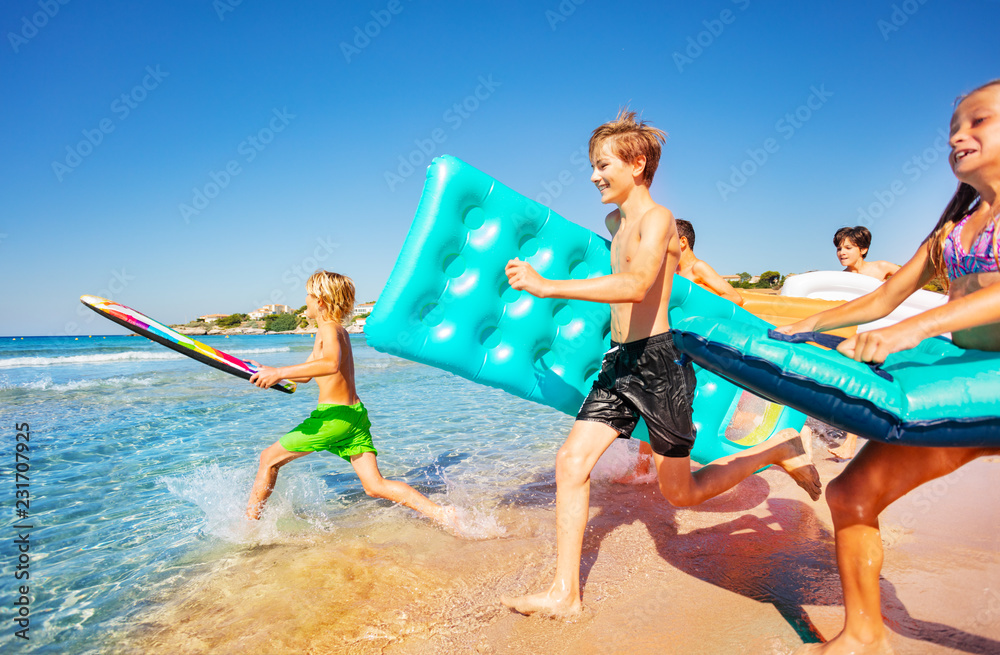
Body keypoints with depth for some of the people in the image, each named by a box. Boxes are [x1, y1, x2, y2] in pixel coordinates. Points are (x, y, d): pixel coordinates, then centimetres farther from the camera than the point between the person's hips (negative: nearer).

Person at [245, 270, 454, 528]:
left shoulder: (329, 328, -9)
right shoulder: (339, 331, 21)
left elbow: (330, 364, -33)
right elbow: (305, 375, 32)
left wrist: (279, 373, -30)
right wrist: (266, 371, 31)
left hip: (333, 414, -9)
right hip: (356, 413, 9)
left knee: (269, 458, 11)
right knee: (375, 486, 1)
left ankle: (249, 522, 21)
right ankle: (442, 514, -11)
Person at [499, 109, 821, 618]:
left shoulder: (656, 218, -14)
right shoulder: (615, 221, 13)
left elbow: (635, 285, -34)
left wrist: (546, 287, -38)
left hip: (657, 362, -8)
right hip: (620, 362, 8)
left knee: (681, 493, 6)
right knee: (571, 461, -3)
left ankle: (781, 448, 26)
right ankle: (564, 593, 6)